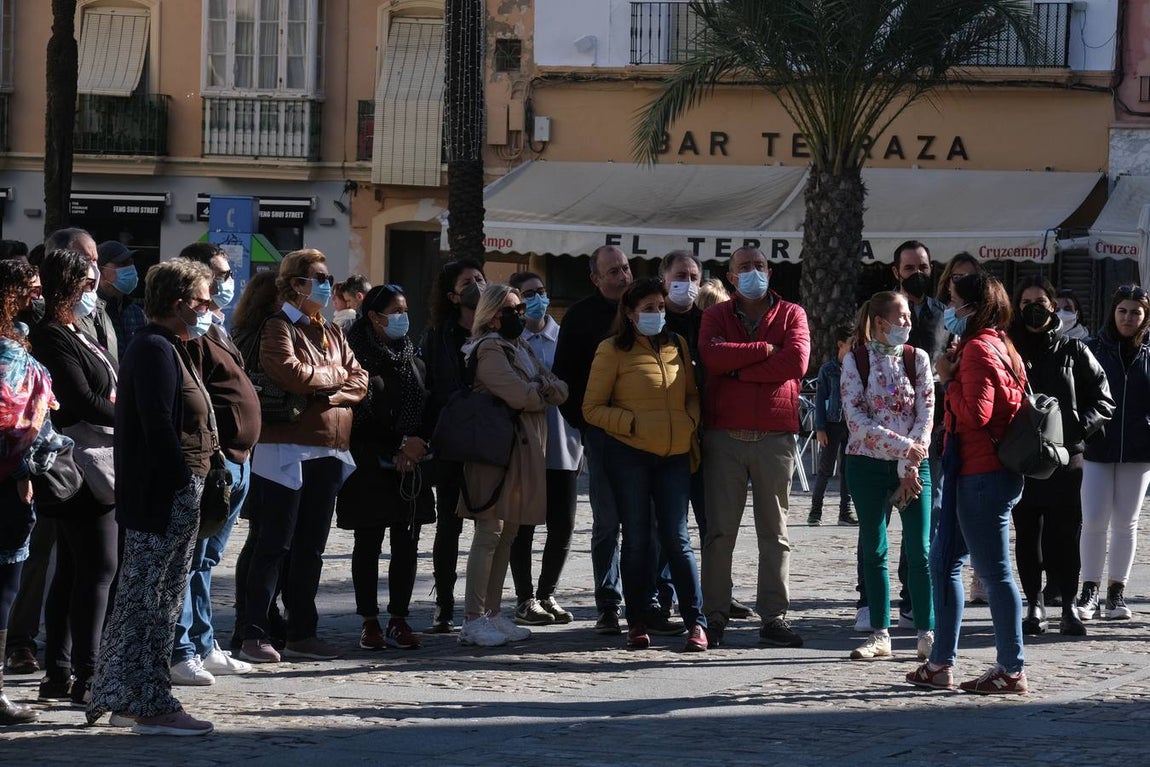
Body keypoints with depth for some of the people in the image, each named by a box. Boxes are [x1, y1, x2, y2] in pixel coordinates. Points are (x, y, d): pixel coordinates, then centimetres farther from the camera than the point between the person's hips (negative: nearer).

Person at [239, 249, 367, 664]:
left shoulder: (332, 332, 18)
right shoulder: (279, 327, -5)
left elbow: (359, 381, 9)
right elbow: (290, 373, -20)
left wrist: (329, 395, -11)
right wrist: (337, 375, -4)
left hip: (329, 451, 7)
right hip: (287, 450, -7)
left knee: (311, 547, 10)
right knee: (275, 544, -6)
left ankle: (302, 633, 16)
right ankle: (254, 634, -3)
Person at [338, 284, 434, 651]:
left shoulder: (412, 360, 13)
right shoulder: (357, 358, -5)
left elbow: (429, 410, 13)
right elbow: (355, 418, -9)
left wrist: (418, 443, -7)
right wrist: (390, 455, -11)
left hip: (410, 468, 5)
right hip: (370, 468, -5)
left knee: (407, 544, 3)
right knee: (368, 544, 1)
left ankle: (399, 620, 9)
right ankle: (369, 622, 7)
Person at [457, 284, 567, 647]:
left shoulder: (521, 348, 21)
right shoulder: (489, 349, -8)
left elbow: (560, 389, 12)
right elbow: (519, 395, -20)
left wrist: (541, 389, -10)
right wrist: (545, 392, 0)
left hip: (524, 450, 9)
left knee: (508, 533, 10)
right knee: (490, 532, -10)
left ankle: (493, 612, 16)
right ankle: (474, 620, -10)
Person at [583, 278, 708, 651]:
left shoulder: (677, 346, 12)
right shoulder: (613, 351, -1)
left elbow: (692, 394, 21)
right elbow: (592, 408, -2)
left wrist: (690, 422, 0)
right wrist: (632, 423, -14)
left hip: (674, 455, 3)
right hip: (629, 456, -3)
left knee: (677, 539, -1)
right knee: (637, 540, 3)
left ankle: (696, 622, 0)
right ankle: (637, 623, 10)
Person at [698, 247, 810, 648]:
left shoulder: (791, 314, 9)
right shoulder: (717, 316, 11)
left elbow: (797, 361, -11)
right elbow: (711, 355, -11)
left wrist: (737, 368, -8)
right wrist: (765, 350, -10)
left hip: (775, 437, 0)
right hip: (724, 437, 0)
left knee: (775, 532, 3)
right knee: (720, 530, 0)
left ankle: (774, 617, 5)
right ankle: (714, 615, 4)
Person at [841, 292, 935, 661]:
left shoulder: (917, 359, 3)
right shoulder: (855, 361, -2)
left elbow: (925, 415, -2)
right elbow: (856, 419, -10)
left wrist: (910, 468, -11)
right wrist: (904, 447, -18)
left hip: (912, 465, 1)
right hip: (867, 464, 0)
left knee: (919, 552, -4)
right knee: (873, 551, 3)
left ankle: (927, 634, 0)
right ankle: (880, 634, 10)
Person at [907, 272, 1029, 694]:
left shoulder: (977, 350, -14)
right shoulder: (1000, 347, 16)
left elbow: (975, 413, -23)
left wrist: (949, 378, -11)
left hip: (981, 477, -11)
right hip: (969, 473, 11)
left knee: (995, 572, -5)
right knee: (944, 562, 14)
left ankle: (1012, 670, -1)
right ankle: (941, 664, 17)